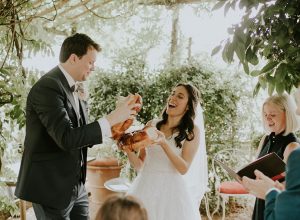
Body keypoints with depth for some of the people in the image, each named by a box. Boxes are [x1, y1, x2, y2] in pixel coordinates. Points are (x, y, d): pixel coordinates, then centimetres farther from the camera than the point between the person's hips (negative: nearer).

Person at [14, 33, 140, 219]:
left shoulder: (72, 89, 11)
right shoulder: (48, 87, -18)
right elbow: (66, 138, -27)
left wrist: (113, 129, 0)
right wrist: (111, 119, -24)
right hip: (51, 187, -9)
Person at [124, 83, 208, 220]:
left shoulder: (192, 131, -4)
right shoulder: (151, 125, 3)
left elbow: (183, 169, -13)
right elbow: (139, 165, 5)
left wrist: (164, 143, -25)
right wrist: (128, 149, -14)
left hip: (171, 191, -3)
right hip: (145, 187, 3)